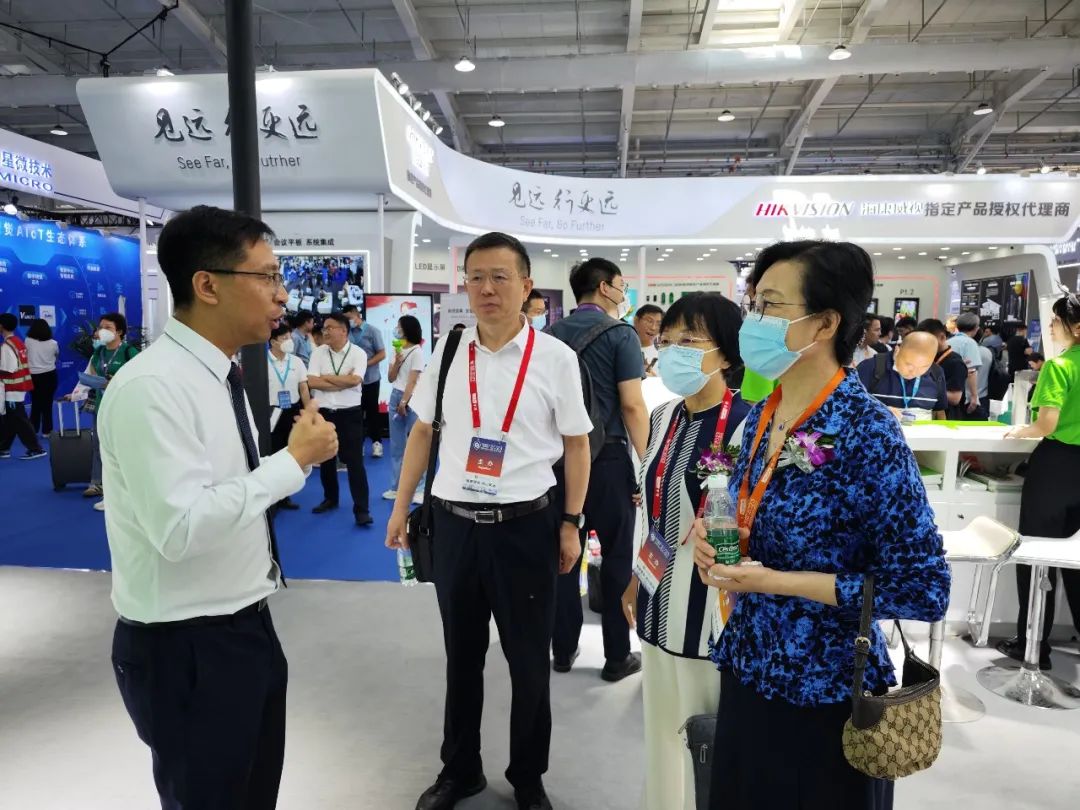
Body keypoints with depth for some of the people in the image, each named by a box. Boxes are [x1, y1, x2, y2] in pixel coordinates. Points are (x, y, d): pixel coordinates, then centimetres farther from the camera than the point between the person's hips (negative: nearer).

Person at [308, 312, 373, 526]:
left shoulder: (358, 353, -5)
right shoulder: (318, 352, 3)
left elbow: (355, 380, -19)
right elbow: (311, 382, -7)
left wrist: (327, 377, -9)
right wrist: (342, 382, -12)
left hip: (350, 413, -4)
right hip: (324, 412, 4)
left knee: (355, 461, -4)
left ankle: (361, 509, 0)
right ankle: (330, 498, 34)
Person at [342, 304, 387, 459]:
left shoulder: (372, 331, -5)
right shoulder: (347, 333, 1)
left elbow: (382, 354, -7)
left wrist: (365, 364, -18)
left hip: (370, 378, -2)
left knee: (372, 410, 6)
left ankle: (376, 442, 17)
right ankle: (358, 443, 16)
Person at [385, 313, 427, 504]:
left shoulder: (417, 351, -7)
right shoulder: (397, 350, 13)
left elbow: (412, 380, -10)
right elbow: (391, 378, 10)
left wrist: (404, 402, -12)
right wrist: (397, 362, -5)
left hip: (411, 399, -7)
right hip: (395, 396, 7)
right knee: (396, 445, 8)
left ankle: (419, 488, -1)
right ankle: (396, 487, 13)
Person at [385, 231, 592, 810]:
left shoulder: (555, 358, -8)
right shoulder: (447, 351, 1)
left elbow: (577, 444, -1)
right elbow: (422, 432, 10)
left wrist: (570, 523, -2)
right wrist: (400, 508, 10)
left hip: (525, 524, -2)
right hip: (454, 521, 3)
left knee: (529, 662, 14)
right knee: (461, 656, 19)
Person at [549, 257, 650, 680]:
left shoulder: (554, 333, 6)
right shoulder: (620, 333, -9)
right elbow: (632, 405, -14)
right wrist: (646, 460, -6)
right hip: (607, 456, -5)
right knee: (617, 555, 7)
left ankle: (563, 649, 21)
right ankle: (617, 656, 15)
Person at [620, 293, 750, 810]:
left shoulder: (749, 426, -18)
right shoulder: (663, 418, 3)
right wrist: (635, 580, 18)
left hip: (716, 606, -6)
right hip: (661, 601, 6)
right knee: (664, 729, 21)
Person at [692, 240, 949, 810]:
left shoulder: (867, 434, -21)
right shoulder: (761, 415, 1)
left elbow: (924, 589, -20)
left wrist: (774, 582, -22)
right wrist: (713, 534, -7)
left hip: (824, 692, -7)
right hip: (747, 670, 7)